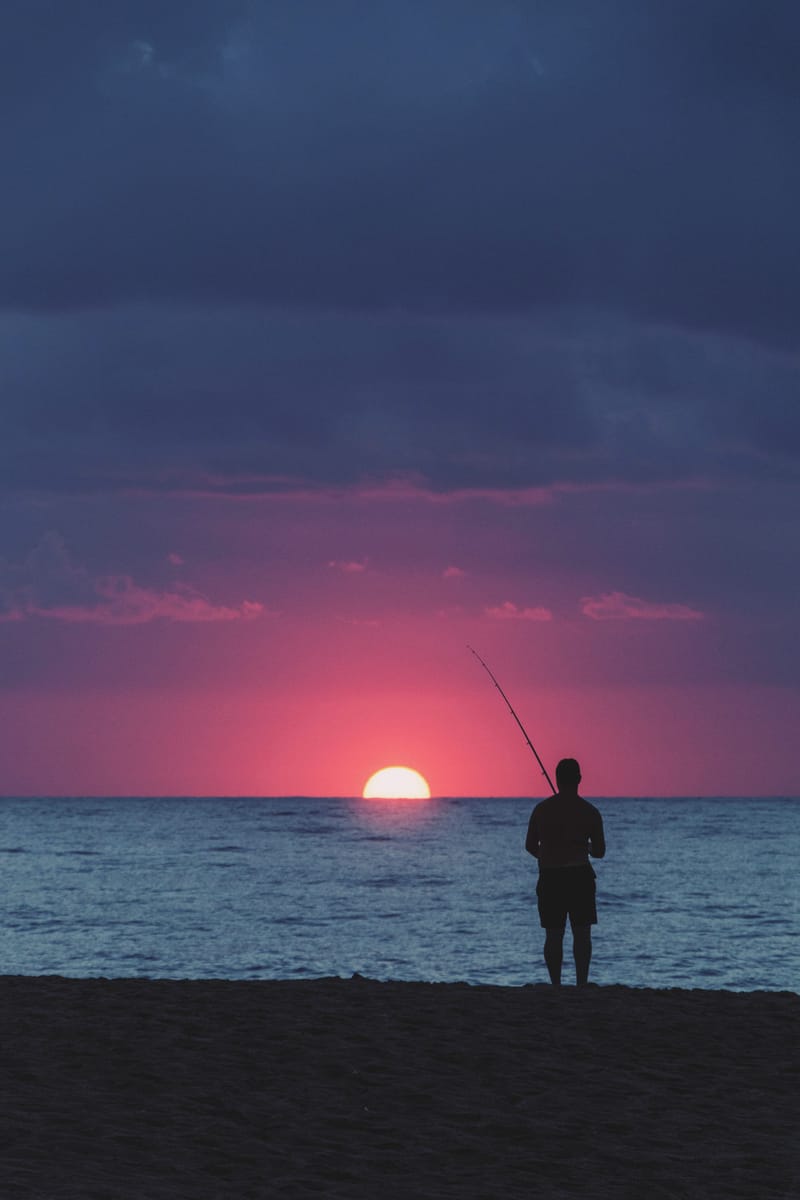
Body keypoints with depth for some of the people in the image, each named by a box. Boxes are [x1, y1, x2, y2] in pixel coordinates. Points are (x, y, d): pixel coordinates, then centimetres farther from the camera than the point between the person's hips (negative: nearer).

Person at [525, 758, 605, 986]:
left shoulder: (542, 809, 2)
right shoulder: (590, 812, -1)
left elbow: (530, 846, 8)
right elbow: (599, 851, 3)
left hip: (549, 878, 1)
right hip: (579, 876, -1)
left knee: (553, 935, 5)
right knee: (582, 933, 2)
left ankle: (556, 985, 2)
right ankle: (581, 983, -6)